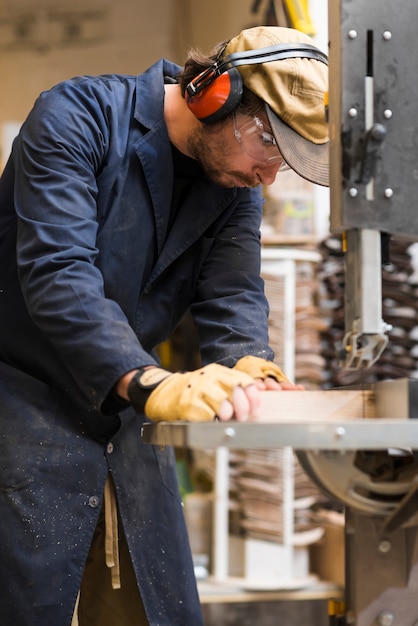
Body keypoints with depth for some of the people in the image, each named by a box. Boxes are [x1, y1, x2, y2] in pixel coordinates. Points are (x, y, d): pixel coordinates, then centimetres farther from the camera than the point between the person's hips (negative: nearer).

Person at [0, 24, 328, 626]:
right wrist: (149, 383, -40)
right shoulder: (77, 118, -18)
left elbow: (232, 294, -6)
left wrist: (245, 364, -30)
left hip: (127, 417, 6)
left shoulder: (237, 186, 3)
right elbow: (58, 272, -28)